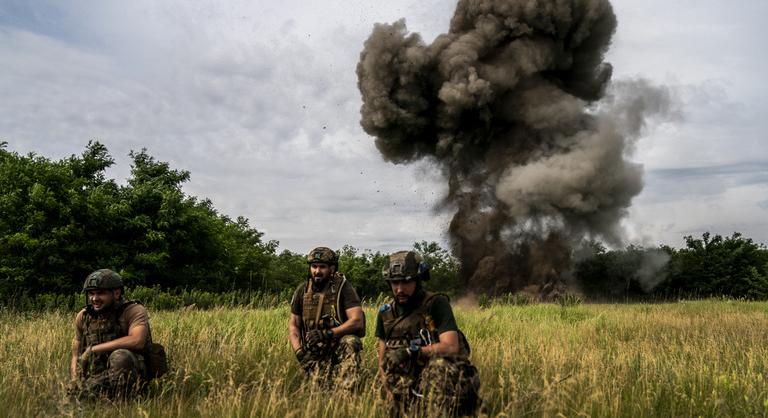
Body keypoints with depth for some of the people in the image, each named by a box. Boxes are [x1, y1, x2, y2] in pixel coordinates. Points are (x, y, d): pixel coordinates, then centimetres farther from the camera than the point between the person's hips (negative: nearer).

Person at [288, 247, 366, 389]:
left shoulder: (343, 288, -9)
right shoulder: (302, 290, 4)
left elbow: (357, 321, -18)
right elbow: (293, 325, 10)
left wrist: (328, 333, -25)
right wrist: (298, 351, -6)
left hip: (339, 346, -2)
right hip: (313, 353, 2)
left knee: (350, 342, -33)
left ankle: (347, 392, -25)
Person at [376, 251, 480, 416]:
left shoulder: (437, 303, -7)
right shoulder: (386, 314, 9)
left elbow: (451, 347, -19)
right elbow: (383, 363, 11)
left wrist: (411, 351, -20)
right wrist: (390, 396, -2)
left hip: (444, 378, -3)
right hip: (409, 388, 3)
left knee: (439, 363, -35)